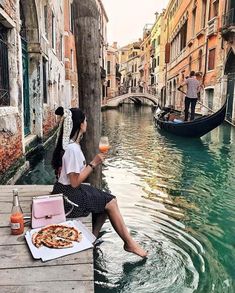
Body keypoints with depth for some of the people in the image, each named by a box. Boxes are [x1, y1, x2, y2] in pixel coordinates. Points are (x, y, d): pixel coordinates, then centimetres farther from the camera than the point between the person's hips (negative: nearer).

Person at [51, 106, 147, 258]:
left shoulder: (69, 144, 5)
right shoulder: (73, 149, -25)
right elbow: (75, 182, -23)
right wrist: (94, 163, -18)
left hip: (67, 192, 9)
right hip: (70, 196, -9)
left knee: (105, 201, 11)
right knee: (110, 202, -2)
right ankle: (129, 243, 12)